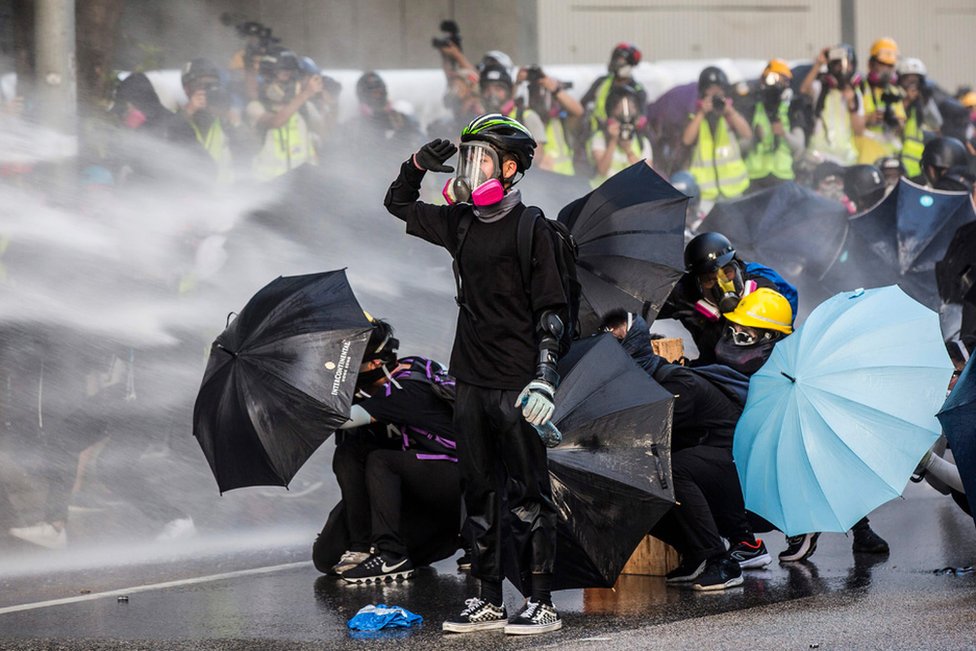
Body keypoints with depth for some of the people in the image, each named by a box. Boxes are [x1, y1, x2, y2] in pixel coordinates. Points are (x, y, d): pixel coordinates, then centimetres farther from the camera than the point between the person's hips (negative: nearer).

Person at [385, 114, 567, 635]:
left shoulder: (529, 230, -8)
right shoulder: (459, 223, 11)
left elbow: (552, 309, -10)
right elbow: (399, 205, 26)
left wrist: (544, 377, -19)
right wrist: (418, 165, 7)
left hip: (515, 385, -7)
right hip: (471, 381, 7)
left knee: (525, 495, -5)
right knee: (478, 494, 10)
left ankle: (540, 602, -1)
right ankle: (489, 601, 16)